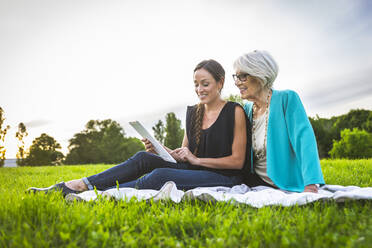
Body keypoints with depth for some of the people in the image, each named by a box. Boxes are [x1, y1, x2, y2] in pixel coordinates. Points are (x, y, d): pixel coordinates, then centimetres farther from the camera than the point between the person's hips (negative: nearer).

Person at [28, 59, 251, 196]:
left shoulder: (235, 112, -6)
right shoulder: (193, 113, 13)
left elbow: (237, 160, -8)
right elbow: (184, 155, 16)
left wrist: (197, 160, -12)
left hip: (225, 178, -6)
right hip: (194, 170, 6)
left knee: (160, 176, -32)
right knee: (144, 158, -16)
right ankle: (74, 185, -18)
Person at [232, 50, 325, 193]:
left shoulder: (287, 98, -10)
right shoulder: (247, 109, 7)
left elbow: (304, 138, -20)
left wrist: (311, 184, -31)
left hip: (288, 185, -3)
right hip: (258, 183, 3)